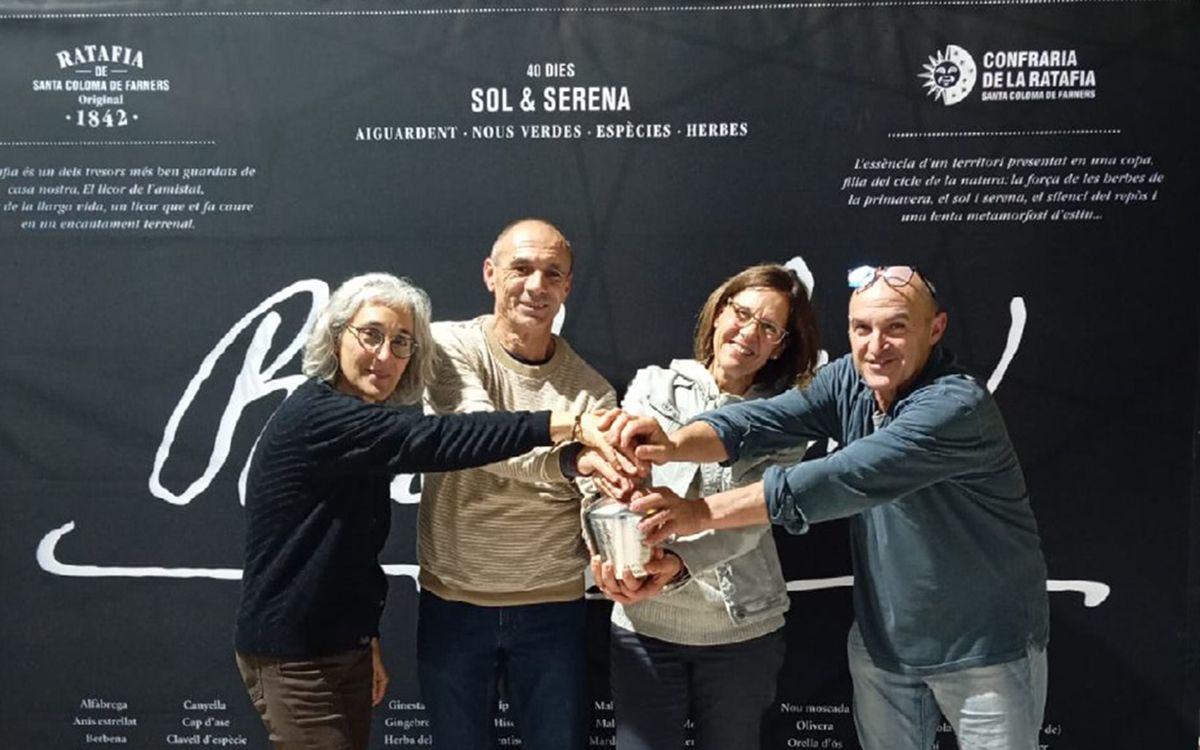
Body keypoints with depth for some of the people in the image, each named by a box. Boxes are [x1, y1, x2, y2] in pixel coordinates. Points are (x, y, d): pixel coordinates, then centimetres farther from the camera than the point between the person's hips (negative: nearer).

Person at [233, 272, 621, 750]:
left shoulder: (367, 435, 8)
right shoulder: (314, 416, -21)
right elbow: (430, 440, -35)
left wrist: (368, 640, 17)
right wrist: (569, 425, -42)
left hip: (345, 646, 9)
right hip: (291, 656, -9)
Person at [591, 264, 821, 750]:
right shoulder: (652, 387, 2)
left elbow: (752, 519, -14)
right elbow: (610, 477, -10)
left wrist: (678, 563, -32)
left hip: (743, 632, 1)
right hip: (644, 625, 0)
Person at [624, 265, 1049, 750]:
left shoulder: (958, 407, -26)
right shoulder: (850, 381, -4)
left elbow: (845, 480, -34)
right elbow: (763, 421, -16)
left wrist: (704, 512, -34)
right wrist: (675, 445, -37)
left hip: (985, 653, -5)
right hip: (882, 644, 6)